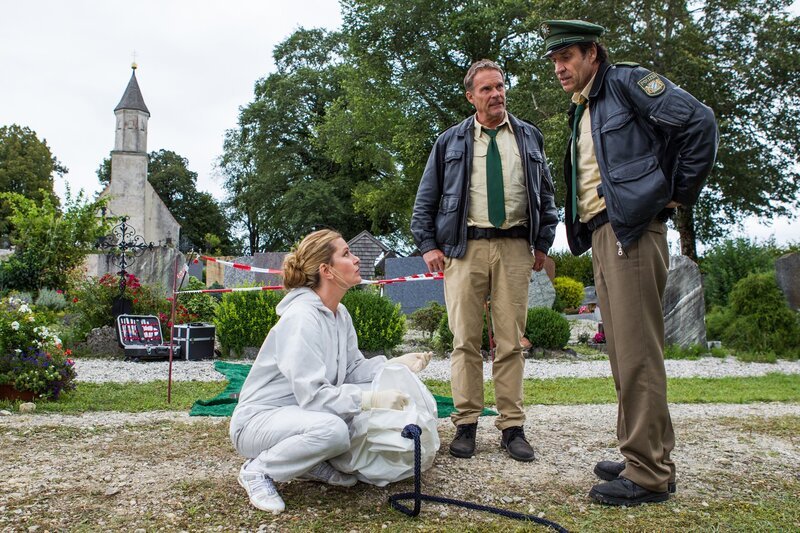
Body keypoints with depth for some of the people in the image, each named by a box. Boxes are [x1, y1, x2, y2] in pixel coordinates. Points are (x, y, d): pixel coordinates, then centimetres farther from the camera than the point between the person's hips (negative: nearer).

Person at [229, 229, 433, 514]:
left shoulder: (340, 314, 4)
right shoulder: (301, 318, -25)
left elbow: (352, 369, 5)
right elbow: (312, 394, -29)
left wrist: (397, 364, -9)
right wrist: (371, 400, -36)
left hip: (301, 412, 9)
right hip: (259, 419, -8)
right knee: (332, 430, -36)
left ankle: (314, 464, 9)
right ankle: (258, 469, -11)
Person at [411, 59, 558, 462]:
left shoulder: (528, 137, 17)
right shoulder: (451, 141, 12)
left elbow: (545, 193, 18)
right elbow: (426, 198, 12)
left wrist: (543, 243, 9)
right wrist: (428, 245, 2)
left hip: (515, 248, 1)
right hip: (464, 247, -1)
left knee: (511, 342, 1)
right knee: (465, 340, -1)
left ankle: (512, 427, 8)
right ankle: (466, 424, 8)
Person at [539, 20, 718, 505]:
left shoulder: (627, 82, -1)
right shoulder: (581, 113, 24)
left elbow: (699, 122, -11)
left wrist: (677, 194, -9)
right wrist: (583, 234, 10)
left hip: (631, 231, -9)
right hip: (600, 235, 9)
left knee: (637, 353, -9)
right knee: (622, 352, 11)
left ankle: (650, 473, -2)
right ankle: (641, 453, 21)